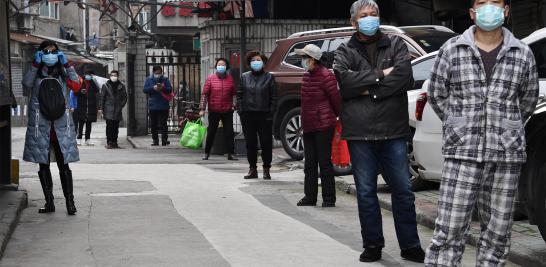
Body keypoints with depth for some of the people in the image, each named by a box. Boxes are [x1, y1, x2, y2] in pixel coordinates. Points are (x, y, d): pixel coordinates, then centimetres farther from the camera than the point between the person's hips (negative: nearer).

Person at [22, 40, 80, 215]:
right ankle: (49, 202, 13)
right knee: (43, 165, 6)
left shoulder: (62, 72, 10)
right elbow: (26, 84, -15)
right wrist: (35, 64, -18)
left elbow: (76, 85, -8)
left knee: (63, 165, -3)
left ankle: (70, 202, -1)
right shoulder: (36, 73, 7)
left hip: (61, 124, 0)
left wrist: (66, 65, -10)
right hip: (40, 125, 0)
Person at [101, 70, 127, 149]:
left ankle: (114, 142, 9)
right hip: (108, 111, -2)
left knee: (116, 127, 4)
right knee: (109, 127, -7)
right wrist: (103, 110, 0)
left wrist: (121, 106, 0)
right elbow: (102, 98, 5)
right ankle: (109, 142, -4)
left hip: (118, 111, 2)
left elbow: (124, 97, 13)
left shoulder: (121, 86, 7)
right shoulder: (106, 85, 3)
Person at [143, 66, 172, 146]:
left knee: (163, 124, -4)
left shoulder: (165, 79, 5)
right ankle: (155, 140, 12)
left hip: (164, 106, -1)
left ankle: (164, 140, -1)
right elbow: (145, 89, -3)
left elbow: (170, 89, -2)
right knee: (154, 125, 5)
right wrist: (153, 88, -19)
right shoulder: (149, 79, 7)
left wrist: (163, 88, -21)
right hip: (153, 106, 1)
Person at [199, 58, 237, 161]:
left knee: (229, 132, 0)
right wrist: (202, 108, -8)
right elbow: (205, 94, -3)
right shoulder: (210, 78, -2)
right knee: (211, 132, 7)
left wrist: (234, 105, 7)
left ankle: (230, 154, 5)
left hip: (227, 111, 1)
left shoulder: (230, 79, 4)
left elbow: (234, 94, 11)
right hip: (214, 111, -1)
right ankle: (206, 153, 18)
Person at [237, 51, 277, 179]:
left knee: (266, 143, 0)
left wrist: (271, 113, -8)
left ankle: (266, 170, 9)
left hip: (264, 115, -2)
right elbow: (239, 95, 10)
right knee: (250, 143, 6)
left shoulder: (269, 77, 3)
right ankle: (252, 169, 15)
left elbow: (273, 97, 0)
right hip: (248, 115, 2)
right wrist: (240, 110, -1)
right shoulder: (245, 77, 10)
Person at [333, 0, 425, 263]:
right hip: (359, 133, 0)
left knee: (403, 191, 3)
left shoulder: (395, 44, 8)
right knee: (366, 192, 6)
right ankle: (373, 245, 17)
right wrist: (380, 75, -12)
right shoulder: (345, 51, 8)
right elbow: (344, 79, -12)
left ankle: (410, 246, 13)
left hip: (393, 131, 0)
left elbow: (405, 76, -9)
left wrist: (368, 90, -11)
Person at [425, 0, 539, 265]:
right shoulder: (451, 50, 3)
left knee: (497, 233, 7)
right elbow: (436, 95, 12)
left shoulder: (522, 54, 6)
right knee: (448, 231, -6)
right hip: (462, 152, -2)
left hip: (507, 154, 2)